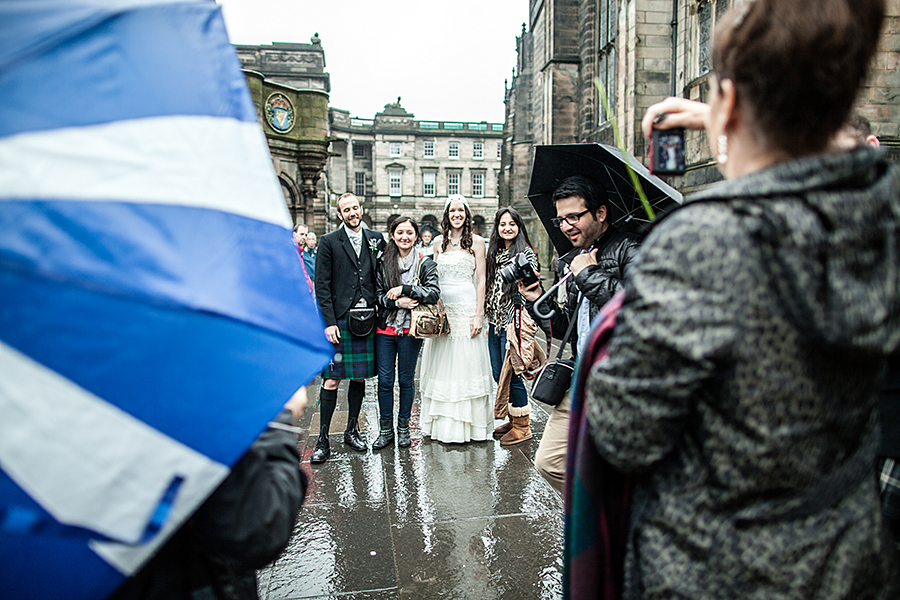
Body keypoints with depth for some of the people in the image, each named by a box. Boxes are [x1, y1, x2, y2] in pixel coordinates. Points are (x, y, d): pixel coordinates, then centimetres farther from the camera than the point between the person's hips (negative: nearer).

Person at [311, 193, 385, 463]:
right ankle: (323, 440, 7)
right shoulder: (329, 242, 1)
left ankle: (352, 430, 26)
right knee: (332, 380, -3)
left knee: (360, 377, 11)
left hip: (367, 319, 3)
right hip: (339, 320, -3)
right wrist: (329, 322, -10)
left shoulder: (377, 239, 10)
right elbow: (322, 286, -3)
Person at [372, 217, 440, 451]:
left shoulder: (425, 263, 0)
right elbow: (377, 294, 3)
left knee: (406, 379, 8)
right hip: (385, 328, 2)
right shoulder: (384, 262, 6)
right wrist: (397, 302, -14)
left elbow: (433, 293, -12)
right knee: (384, 379, 3)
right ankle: (386, 429, 17)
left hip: (410, 330, -2)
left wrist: (404, 289, -18)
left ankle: (403, 427, 24)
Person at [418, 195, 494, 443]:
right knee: (441, 364, 7)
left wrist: (478, 315, -10)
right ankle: (441, 422, 18)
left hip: (466, 308, -4)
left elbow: (481, 281, -2)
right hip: (441, 309, 4)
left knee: (465, 363, -1)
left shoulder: (476, 241, 2)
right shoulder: (439, 242, 13)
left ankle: (465, 424, 9)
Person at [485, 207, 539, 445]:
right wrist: (489, 321, 17)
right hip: (495, 322, 7)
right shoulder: (494, 253, 14)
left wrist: (518, 323, -15)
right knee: (498, 374, 11)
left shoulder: (526, 253, -7)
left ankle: (522, 426, 12)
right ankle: (512, 419, 27)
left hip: (513, 322, -7)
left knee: (512, 374, -4)